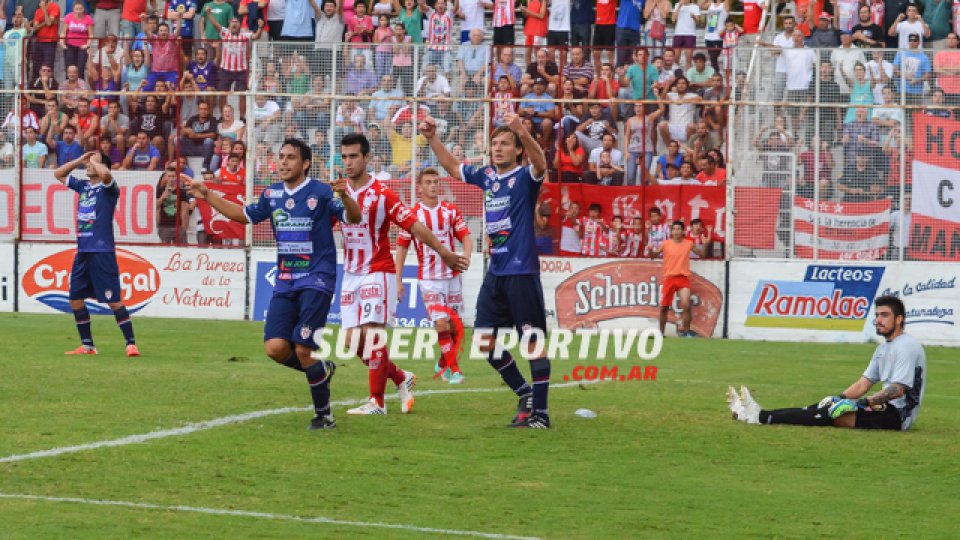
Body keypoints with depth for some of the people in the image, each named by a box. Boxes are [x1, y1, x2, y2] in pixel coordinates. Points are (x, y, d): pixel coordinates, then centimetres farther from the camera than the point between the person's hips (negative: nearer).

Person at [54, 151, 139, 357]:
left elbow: (105, 173, -29)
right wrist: (80, 160, 15)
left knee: (114, 301, -10)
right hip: (82, 252, 8)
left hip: (102, 253, -8)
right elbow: (58, 174, 27)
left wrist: (94, 161, -9)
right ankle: (87, 346, 18)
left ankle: (131, 344, -7)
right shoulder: (83, 186, 15)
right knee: (75, 299, 9)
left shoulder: (108, 188, -6)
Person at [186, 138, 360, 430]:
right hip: (285, 282, 6)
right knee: (275, 348, -9)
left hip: (316, 281, -6)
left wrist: (344, 196, -34)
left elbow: (354, 218, -13)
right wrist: (207, 196, 20)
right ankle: (321, 369, 20)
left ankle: (324, 414, 5)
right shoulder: (272, 194, 10)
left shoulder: (321, 192, -7)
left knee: (303, 349, -13)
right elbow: (244, 214, 25)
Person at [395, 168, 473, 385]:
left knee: (454, 324, 5)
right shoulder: (412, 214, -4)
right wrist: (398, 280, -3)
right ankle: (452, 368, -4)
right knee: (441, 322, -13)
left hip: (452, 275, 3)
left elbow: (466, 237, 3)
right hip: (429, 278, -3)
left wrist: (466, 256, -19)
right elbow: (401, 246, 0)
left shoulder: (450, 211, 4)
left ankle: (443, 363, 26)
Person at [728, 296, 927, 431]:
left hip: (897, 414, -9)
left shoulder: (907, 346, -13)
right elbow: (865, 383, 17)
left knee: (833, 414, -18)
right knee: (827, 406, -1)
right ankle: (760, 414, -8)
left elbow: (897, 390, -22)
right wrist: (838, 398, 1)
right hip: (886, 409, 9)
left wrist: (863, 402, -27)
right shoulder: (884, 348, 20)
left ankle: (762, 417, -21)